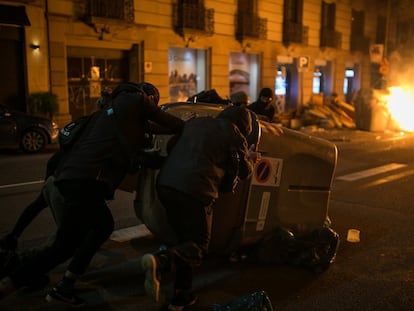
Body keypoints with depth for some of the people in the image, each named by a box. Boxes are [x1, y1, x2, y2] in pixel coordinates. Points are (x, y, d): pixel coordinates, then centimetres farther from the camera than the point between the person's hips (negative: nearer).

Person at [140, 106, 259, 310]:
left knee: (186, 240, 20)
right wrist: (249, 157, 37)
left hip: (165, 184, 7)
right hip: (195, 191, -7)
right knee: (198, 246, 4)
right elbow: (244, 171, 14)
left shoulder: (195, 122, 22)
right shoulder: (234, 135, 6)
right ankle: (159, 261, -24)